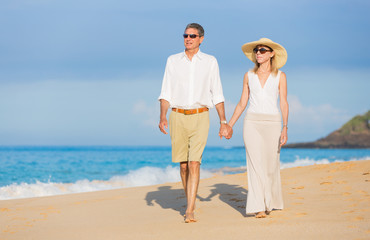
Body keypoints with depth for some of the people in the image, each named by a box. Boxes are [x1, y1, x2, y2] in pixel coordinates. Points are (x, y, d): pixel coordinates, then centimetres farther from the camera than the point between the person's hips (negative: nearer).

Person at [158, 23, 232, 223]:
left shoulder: (210, 62, 6)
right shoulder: (173, 61, 8)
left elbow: (217, 94, 9)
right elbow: (166, 93, 6)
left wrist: (223, 121, 4)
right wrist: (162, 117, -8)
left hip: (200, 117, -2)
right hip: (178, 116, 2)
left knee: (194, 163, -13)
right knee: (183, 164, 6)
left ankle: (189, 211, -16)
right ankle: (191, 201, 26)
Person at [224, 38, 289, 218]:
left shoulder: (280, 76, 4)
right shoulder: (249, 76, 9)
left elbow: (284, 103, -1)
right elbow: (242, 103, 13)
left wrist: (285, 128, -12)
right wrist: (229, 125, 9)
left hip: (272, 123, -1)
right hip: (252, 122, 1)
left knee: (271, 166, 5)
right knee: (256, 165, -8)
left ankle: (271, 201, 29)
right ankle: (259, 208, -9)